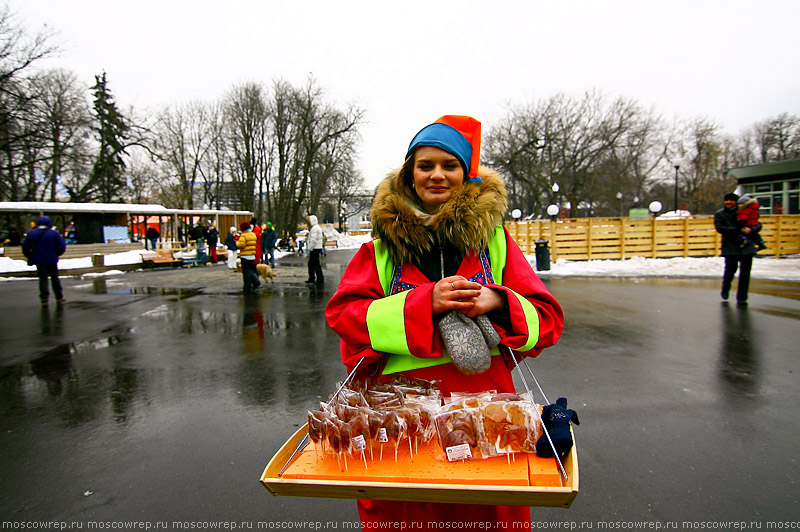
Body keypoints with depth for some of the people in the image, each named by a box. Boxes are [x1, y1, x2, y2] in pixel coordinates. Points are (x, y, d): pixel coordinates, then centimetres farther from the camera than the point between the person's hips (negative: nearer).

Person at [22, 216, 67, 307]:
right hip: (52, 260, -1)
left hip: (39, 261, 1)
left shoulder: (31, 233, -1)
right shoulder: (54, 233, -8)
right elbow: (62, 247, -8)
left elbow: (25, 247, 4)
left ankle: (44, 299, -3)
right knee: (55, 278, 10)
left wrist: (29, 256, 21)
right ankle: (59, 297, 16)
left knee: (43, 278, 4)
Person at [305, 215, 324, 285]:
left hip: (315, 249, -11)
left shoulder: (314, 228, -16)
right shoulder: (317, 227, 18)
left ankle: (320, 280, -4)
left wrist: (310, 248, -16)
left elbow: (313, 240, -22)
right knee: (311, 263, 16)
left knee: (316, 264, -7)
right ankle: (311, 278, 23)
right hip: (316, 249, 11)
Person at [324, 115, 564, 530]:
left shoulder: (492, 235, 5)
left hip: (484, 404, 1)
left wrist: (498, 301, -18)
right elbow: (343, 314, -6)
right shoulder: (386, 239, 4)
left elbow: (547, 318, 3)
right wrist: (425, 302, -18)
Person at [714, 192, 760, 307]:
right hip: (730, 247, -2)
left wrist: (751, 229, -14)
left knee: (745, 273, -3)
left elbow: (758, 225, 10)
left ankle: (741, 298, 6)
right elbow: (720, 228, -9)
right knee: (731, 269, -10)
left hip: (746, 246, 2)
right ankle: (725, 290, 21)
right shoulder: (719, 214, 7)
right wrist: (739, 230, -18)